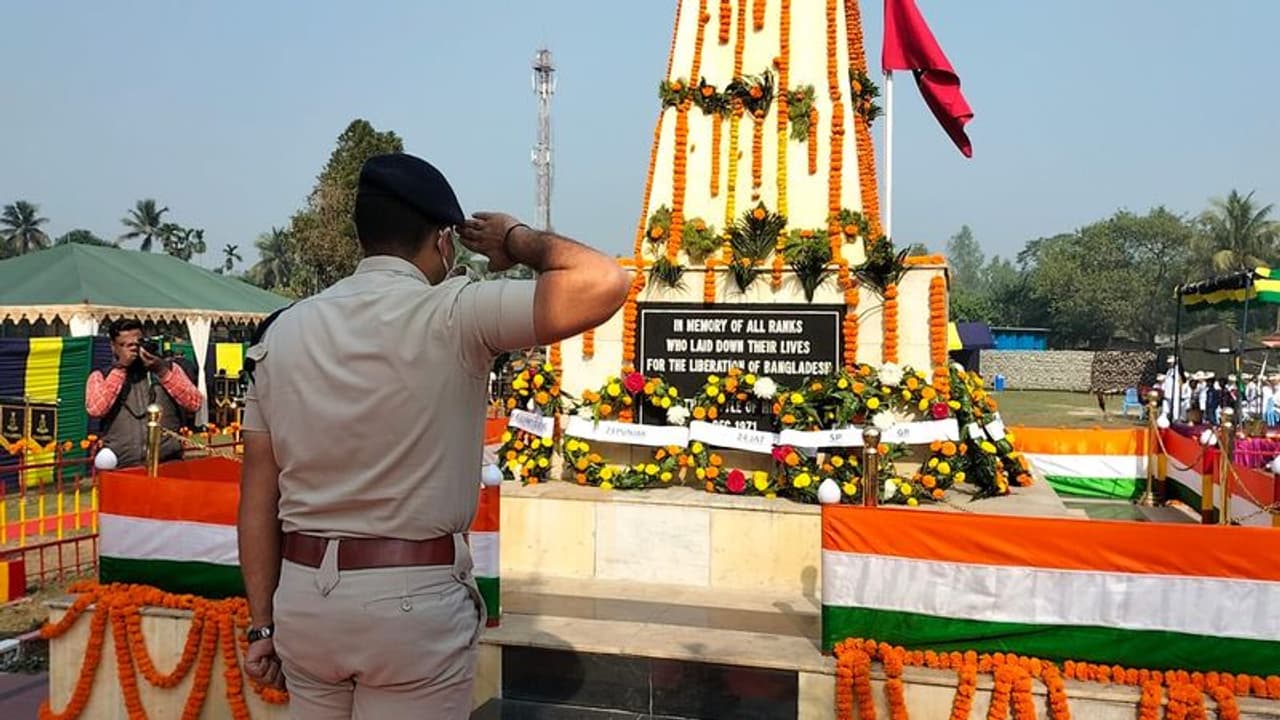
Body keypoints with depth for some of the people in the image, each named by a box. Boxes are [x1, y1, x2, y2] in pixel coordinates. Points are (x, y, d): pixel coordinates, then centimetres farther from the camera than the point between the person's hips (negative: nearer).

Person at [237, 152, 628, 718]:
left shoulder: (282, 332, 4)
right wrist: (520, 239, -3)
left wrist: (263, 624, 12)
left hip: (304, 597, 6)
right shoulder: (451, 316, -13)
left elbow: (258, 499, 5)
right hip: (414, 602, -5)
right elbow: (603, 284, -21)